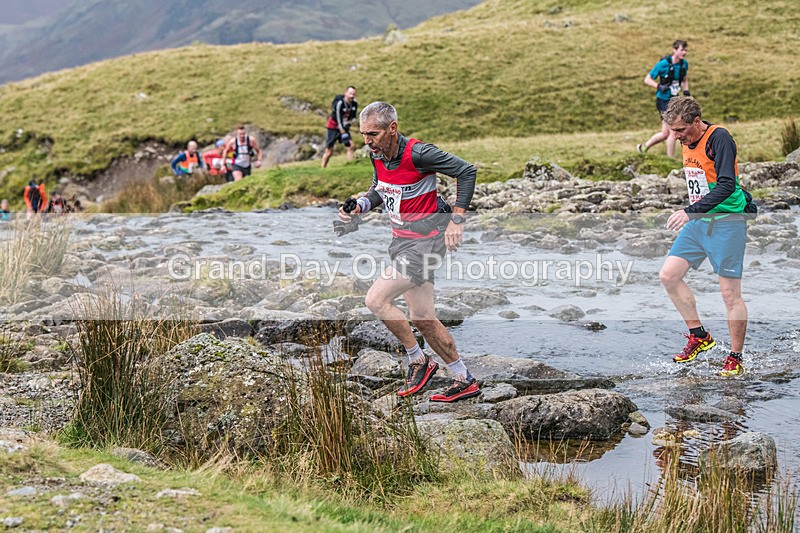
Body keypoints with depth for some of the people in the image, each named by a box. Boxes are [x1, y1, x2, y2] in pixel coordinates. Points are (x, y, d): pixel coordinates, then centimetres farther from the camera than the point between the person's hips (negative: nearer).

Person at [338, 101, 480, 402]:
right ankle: (465, 381, 22)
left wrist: (457, 220, -18)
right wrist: (360, 206, -1)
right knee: (423, 320, 11)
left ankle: (418, 360, 3)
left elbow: (466, 171, -15)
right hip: (401, 241, 9)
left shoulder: (417, 154, -21)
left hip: (425, 240, -9)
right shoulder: (377, 154, 2)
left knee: (376, 300, -15)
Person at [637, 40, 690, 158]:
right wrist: (659, 87, -28)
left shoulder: (684, 64, 2)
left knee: (665, 133, 12)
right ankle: (671, 159, 3)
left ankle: (643, 148, 31)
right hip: (663, 101, -7)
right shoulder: (663, 64, -18)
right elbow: (647, 79, -11)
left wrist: (686, 92, 1)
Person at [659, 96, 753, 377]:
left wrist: (690, 212, -30)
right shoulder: (686, 143, 9)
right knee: (669, 275, 0)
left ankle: (735, 359, 6)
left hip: (726, 223, -8)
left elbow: (726, 185, -26)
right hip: (698, 222, 8)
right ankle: (699, 336, 13)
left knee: (730, 294, -5)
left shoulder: (719, 138, -17)